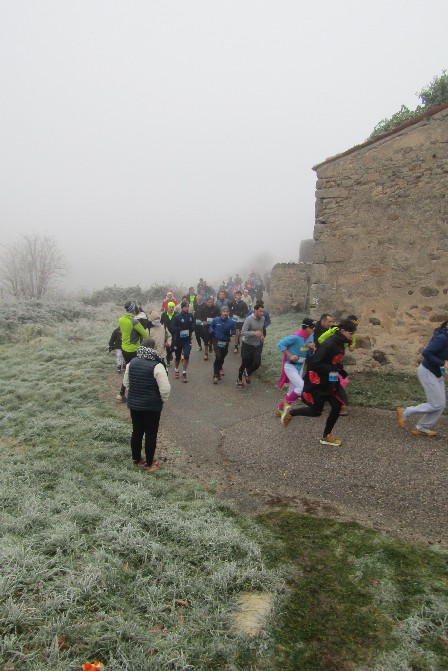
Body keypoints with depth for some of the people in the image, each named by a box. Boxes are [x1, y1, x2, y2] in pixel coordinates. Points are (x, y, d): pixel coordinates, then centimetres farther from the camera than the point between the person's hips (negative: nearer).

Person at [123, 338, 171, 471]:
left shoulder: (131, 363, -1)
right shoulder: (156, 366, -20)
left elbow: (126, 383, 11)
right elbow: (165, 388, -21)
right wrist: (163, 400, -2)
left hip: (134, 403, 6)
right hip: (152, 406, -5)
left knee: (136, 432, 20)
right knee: (151, 434, 9)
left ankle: (136, 459, 34)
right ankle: (149, 464, 21)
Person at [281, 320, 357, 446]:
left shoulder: (340, 344, 5)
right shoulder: (329, 344, -25)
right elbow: (314, 363, -28)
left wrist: (340, 370, 5)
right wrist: (332, 369, -27)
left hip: (330, 382, 9)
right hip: (318, 383, -9)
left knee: (337, 406, 6)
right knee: (316, 411, -1)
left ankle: (326, 437, 21)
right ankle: (290, 412, 23)